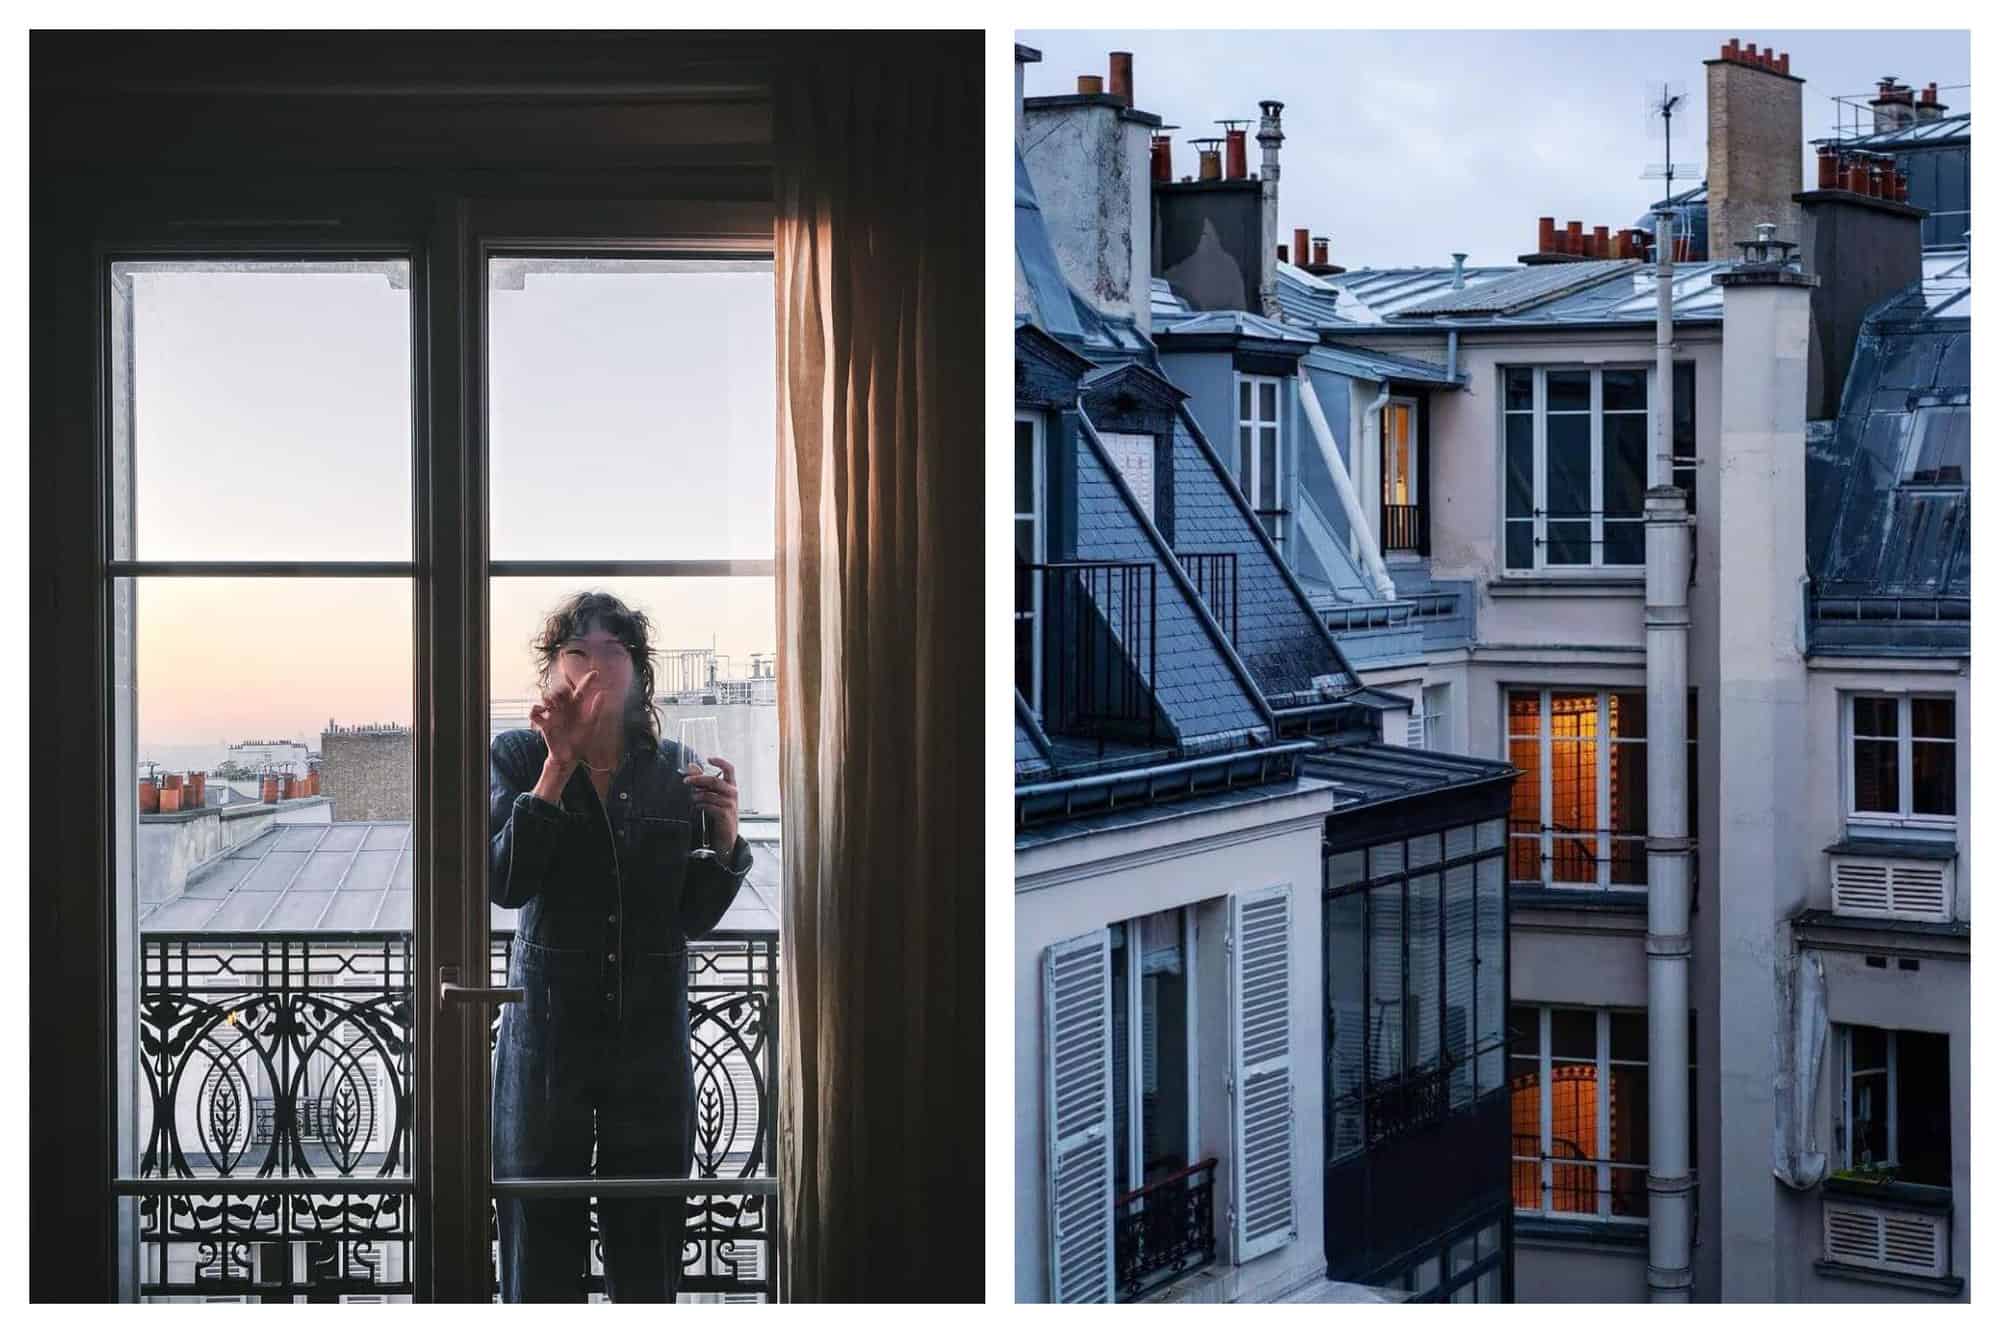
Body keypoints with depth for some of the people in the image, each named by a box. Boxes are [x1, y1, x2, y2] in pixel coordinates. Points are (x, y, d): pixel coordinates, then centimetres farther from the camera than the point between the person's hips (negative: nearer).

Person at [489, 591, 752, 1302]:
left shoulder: (675, 770, 7)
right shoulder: (518, 757, 2)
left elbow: (696, 916, 7)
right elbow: (505, 882, -13)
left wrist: (725, 836, -10)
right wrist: (560, 764, -14)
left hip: (652, 1040, 2)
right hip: (547, 1035, -2)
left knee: (648, 1267, 6)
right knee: (540, 1254, 2)